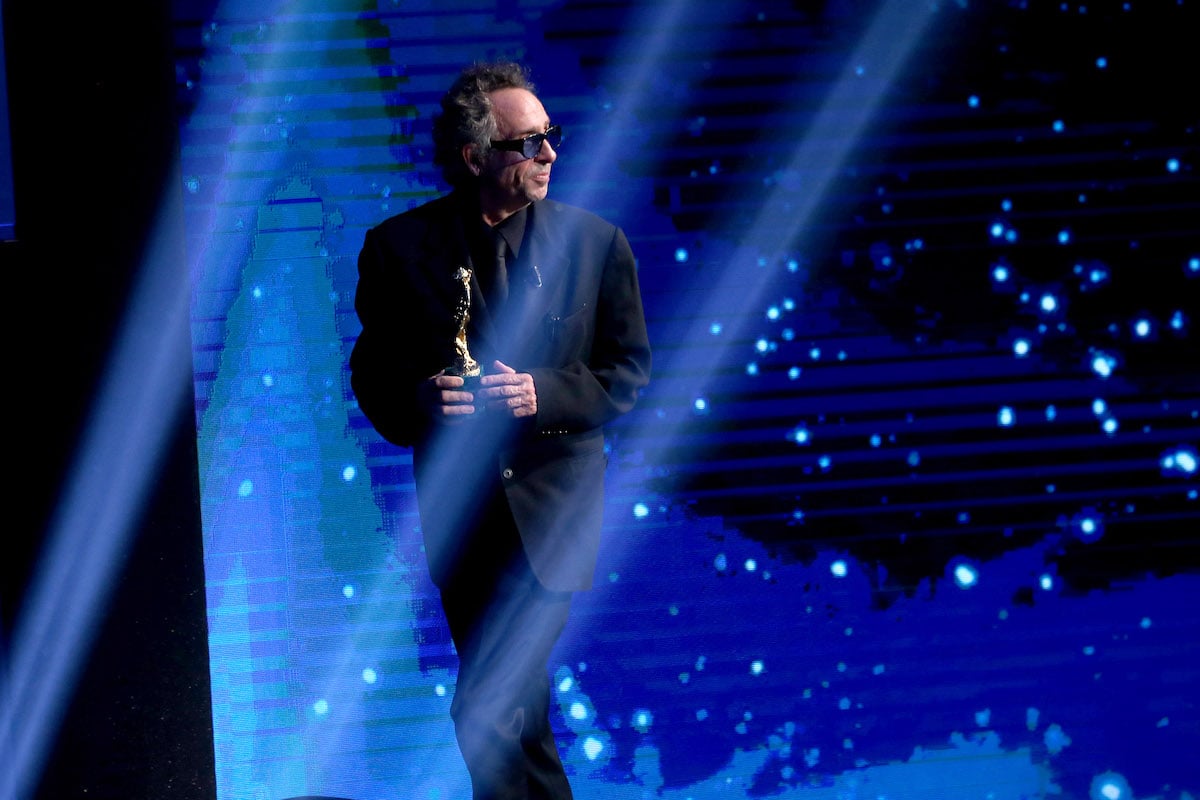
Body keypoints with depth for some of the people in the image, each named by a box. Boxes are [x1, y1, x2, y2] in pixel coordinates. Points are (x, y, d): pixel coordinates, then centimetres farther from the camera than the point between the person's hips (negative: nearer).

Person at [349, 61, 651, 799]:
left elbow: (629, 372, 1)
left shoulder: (597, 243, -1)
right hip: (458, 508, 2)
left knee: (490, 710, -13)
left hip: (552, 500, -2)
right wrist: (419, 396, -20)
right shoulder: (399, 247, -2)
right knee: (513, 704, 13)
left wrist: (543, 393, -17)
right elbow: (373, 372, 3)